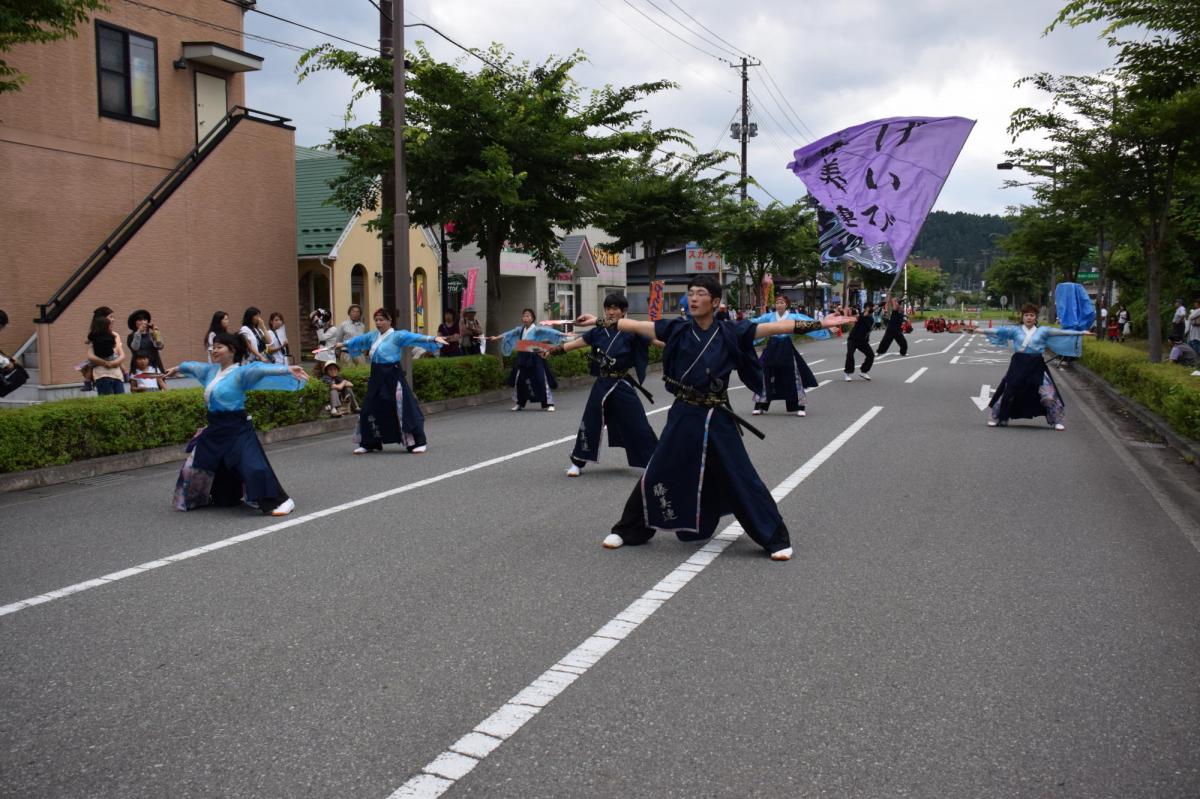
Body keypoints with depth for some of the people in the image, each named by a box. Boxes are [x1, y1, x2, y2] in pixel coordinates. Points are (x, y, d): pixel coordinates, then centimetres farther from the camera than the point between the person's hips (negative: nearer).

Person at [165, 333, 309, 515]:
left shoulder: (241, 372, -13)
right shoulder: (211, 370, 10)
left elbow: (262, 369, -29)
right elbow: (195, 366, 30)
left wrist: (288, 369, -43)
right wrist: (177, 368, 50)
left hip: (237, 428, -8)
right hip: (214, 428, 9)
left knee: (252, 466, -20)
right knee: (196, 465, 20)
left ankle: (281, 502, -11)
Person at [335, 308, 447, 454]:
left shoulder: (398, 336, -8)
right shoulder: (372, 336, 12)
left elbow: (415, 338, -20)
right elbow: (358, 340, 29)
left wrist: (433, 339, -34)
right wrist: (344, 344, 44)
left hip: (393, 376, -7)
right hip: (376, 377, 7)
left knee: (404, 409, -8)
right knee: (370, 409, 11)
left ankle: (419, 443, 0)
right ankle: (369, 444, 27)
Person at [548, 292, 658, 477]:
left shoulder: (631, 332, -8)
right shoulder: (598, 331, 3)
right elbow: (576, 343, 6)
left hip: (623, 386, -3)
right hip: (602, 385, 3)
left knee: (638, 426, -3)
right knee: (590, 423, 9)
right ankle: (577, 463, 24)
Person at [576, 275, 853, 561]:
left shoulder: (730, 332, -4)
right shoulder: (677, 330, 0)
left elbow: (774, 327, -7)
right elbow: (636, 326, 3)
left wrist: (821, 324, -9)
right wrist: (599, 321, 2)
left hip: (718, 418, -2)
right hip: (683, 415, 2)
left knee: (741, 479, 0)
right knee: (657, 474, 9)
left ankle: (776, 539, 12)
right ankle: (629, 530, 26)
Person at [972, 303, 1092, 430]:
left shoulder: (1042, 331, 6)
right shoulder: (1015, 330, 4)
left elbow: (1061, 332, 1)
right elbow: (999, 331, -4)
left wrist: (1082, 332, -4)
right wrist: (980, 330, -14)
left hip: (1036, 365, 1)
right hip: (1018, 364, -1)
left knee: (1048, 394, -1)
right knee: (1009, 392, 4)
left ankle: (1056, 421, 14)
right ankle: (996, 418, 18)